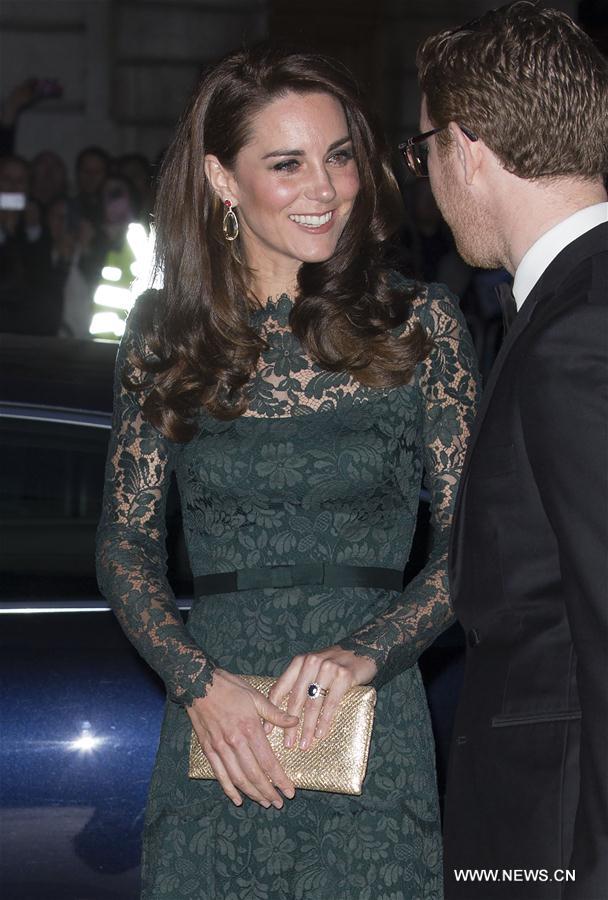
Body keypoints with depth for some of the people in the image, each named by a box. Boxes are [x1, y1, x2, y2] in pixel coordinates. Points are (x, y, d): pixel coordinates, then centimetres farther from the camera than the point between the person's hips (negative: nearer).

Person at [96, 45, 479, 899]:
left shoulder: (419, 322, 1)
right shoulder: (164, 332, 5)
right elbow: (126, 543, 6)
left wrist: (365, 649, -14)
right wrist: (198, 682, -8)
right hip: (212, 728, 1)